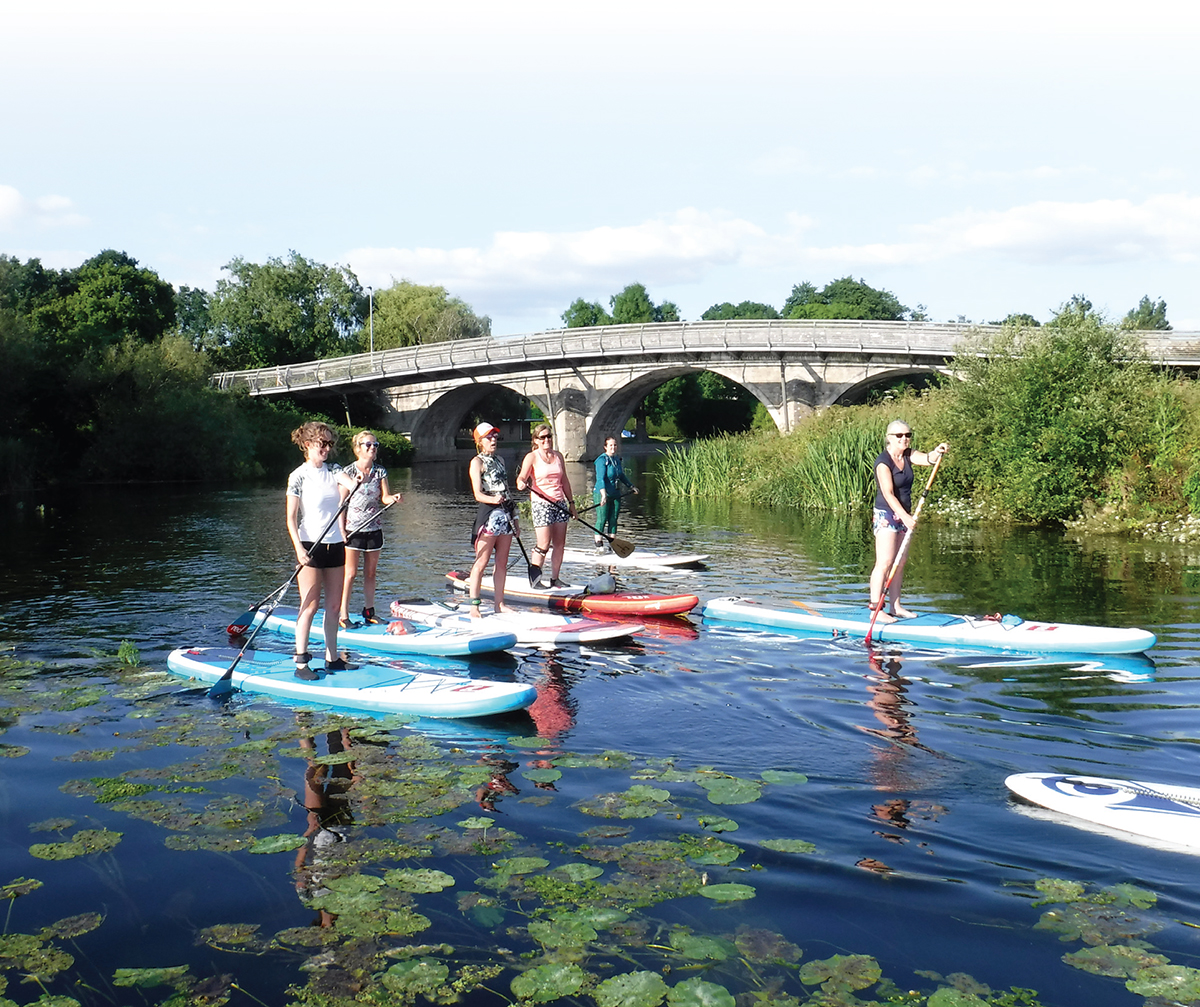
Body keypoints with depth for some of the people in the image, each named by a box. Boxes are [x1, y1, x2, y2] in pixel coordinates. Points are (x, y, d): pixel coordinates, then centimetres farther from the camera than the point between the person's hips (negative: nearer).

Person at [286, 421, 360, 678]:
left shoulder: (333, 470, 8)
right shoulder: (298, 476, -6)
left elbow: (351, 484, -13)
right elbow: (291, 518, -8)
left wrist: (355, 484, -37)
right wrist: (299, 548, -18)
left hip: (335, 544, 5)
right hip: (310, 546, -5)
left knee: (334, 605, 9)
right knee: (310, 605, -8)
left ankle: (332, 658, 17)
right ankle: (301, 662, -3)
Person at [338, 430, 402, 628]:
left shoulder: (380, 471, 5)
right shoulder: (349, 472, -6)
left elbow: (384, 497, -2)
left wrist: (394, 498, -24)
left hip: (374, 528, 4)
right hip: (353, 529, -4)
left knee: (371, 573, 10)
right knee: (350, 573, -4)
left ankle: (369, 612, 20)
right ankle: (343, 616, 1)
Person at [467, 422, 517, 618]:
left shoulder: (500, 460, 18)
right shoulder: (476, 462, -3)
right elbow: (478, 494, -13)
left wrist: (515, 519, 19)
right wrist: (493, 499, -33)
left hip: (505, 514, 7)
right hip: (488, 514, -7)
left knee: (502, 563, 7)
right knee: (481, 563, -7)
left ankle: (499, 603, 12)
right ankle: (474, 605, -6)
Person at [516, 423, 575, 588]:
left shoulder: (558, 456, 13)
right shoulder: (532, 457, -4)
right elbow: (522, 477, -16)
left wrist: (571, 502, 18)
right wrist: (521, 483, -39)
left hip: (560, 503, 6)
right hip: (541, 502, -6)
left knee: (560, 544, 4)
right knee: (544, 544, -9)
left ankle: (555, 579, 12)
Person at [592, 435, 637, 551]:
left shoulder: (617, 459, 11)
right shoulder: (602, 460, -12)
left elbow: (621, 475, 27)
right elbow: (600, 479, -21)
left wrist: (631, 486, 37)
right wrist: (603, 495, -32)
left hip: (615, 495, 7)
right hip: (602, 494, -7)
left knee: (613, 520, 9)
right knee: (602, 519, -5)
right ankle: (599, 545, 2)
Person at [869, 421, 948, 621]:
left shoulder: (908, 455, 7)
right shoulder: (883, 462, -15)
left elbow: (927, 459, -11)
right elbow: (888, 494, -21)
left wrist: (937, 452, -34)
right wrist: (905, 516, -29)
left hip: (903, 515, 8)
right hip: (886, 515, -8)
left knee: (900, 562, 9)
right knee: (885, 562, -11)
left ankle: (895, 606, 15)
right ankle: (875, 609, -10)